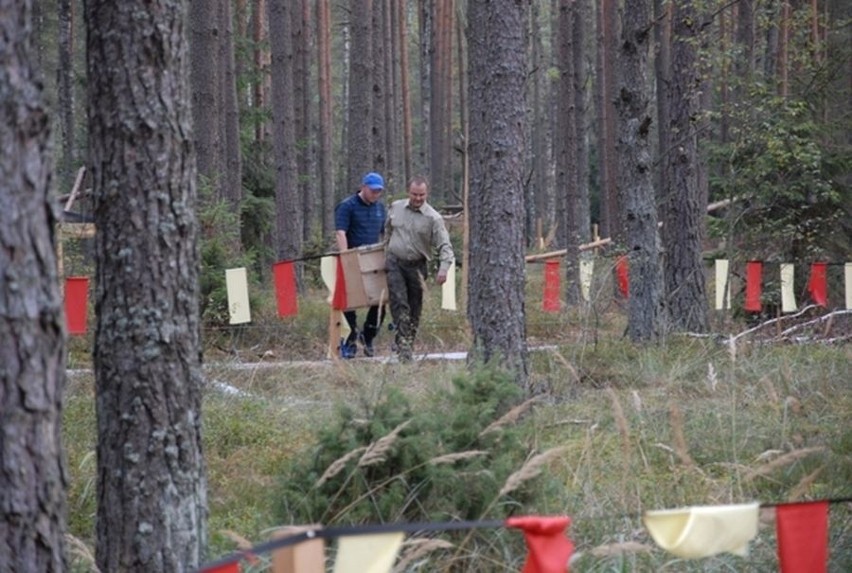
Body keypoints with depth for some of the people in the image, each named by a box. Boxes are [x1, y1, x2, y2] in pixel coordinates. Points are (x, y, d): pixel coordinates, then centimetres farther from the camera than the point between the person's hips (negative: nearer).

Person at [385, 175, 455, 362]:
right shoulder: (396, 208, 3)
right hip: (395, 263, 1)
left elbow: (444, 246, -12)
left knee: (414, 307, 7)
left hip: (416, 266, -1)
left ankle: (409, 345, 19)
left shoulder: (433, 218, -8)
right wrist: (387, 251, 22)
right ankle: (403, 342, -19)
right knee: (399, 302, -14)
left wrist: (444, 268, -27)